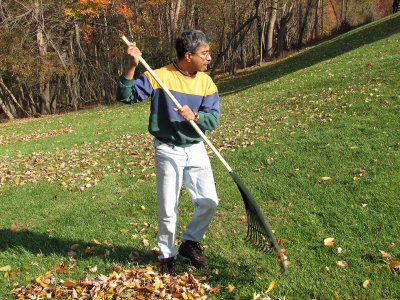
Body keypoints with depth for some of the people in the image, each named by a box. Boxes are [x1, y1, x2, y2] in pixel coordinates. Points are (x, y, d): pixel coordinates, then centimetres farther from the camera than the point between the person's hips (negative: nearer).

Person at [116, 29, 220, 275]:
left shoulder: (206, 82, 0)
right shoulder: (159, 76, -10)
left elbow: (213, 118, -6)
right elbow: (126, 96, -11)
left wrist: (194, 116, -27)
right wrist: (132, 66, -24)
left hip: (196, 149, 4)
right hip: (168, 151, -3)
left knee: (209, 202, 3)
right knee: (168, 209, 4)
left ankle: (190, 242, 28)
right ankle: (167, 254, 26)